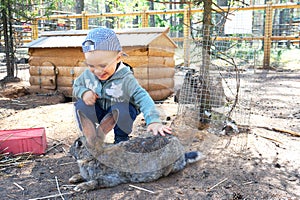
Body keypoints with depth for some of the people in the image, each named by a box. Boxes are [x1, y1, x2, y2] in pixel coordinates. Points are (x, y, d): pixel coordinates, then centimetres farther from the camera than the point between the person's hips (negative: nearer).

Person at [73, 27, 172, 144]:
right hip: (97, 112, 3)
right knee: (81, 105, -23)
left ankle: (121, 139, -4)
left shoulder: (125, 78, -27)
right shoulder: (88, 74, -14)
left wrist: (154, 121, -52)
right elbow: (76, 87, 4)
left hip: (121, 112, -3)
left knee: (120, 109, -35)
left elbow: (143, 98, -36)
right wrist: (83, 92, -23)